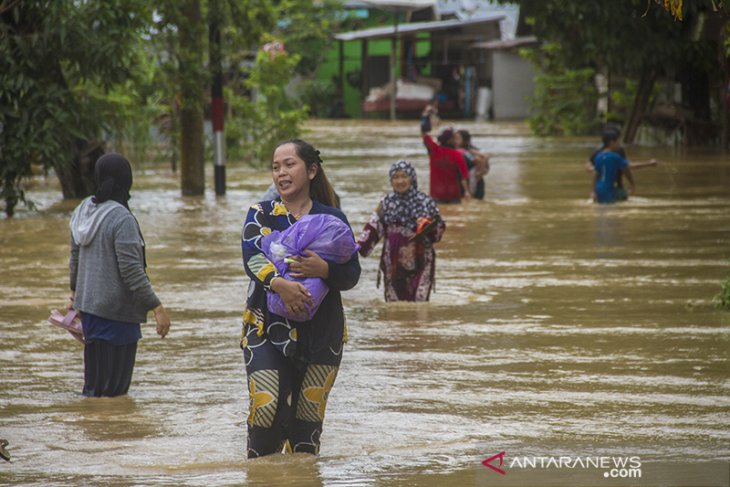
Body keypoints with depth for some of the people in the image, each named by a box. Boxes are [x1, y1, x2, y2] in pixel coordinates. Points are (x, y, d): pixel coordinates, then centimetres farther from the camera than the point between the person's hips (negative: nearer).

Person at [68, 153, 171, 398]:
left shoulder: (83, 211, 4)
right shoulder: (122, 219, -20)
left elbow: (75, 257, 16)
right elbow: (131, 270, -22)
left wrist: (75, 291, 32)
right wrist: (157, 308, -17)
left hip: (88, 304, 8)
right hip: (116, 310, -8)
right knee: (112, 386, -1)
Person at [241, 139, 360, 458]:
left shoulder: (333, 218, 6)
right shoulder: (261, 214, 5)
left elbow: (352, 275, 0)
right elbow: (252, 255, -14)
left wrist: (324, 270, -22)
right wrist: (278, 283, -33)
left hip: (322, 334, 1)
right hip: (268, 329, -1)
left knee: (309, 416, 3)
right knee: (266, 408, -16)